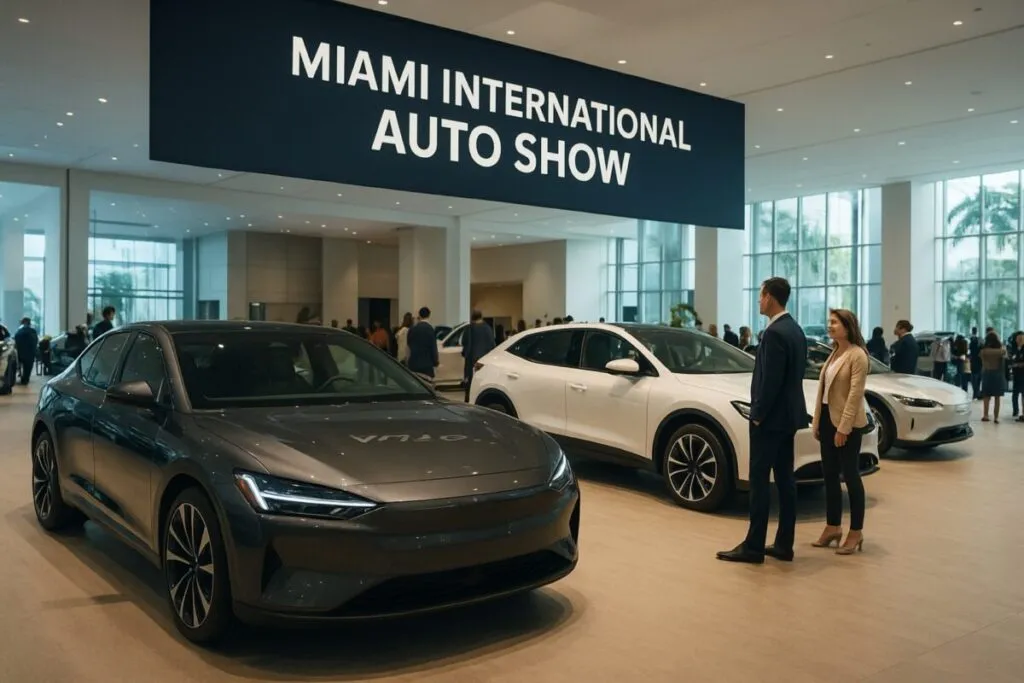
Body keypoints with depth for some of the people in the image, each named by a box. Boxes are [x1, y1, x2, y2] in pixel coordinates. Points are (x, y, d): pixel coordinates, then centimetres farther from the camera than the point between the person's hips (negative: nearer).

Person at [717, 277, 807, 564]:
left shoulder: (774, 332, -18)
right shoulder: (795, 329, 13)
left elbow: (770, 380, -21)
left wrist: (758, 415, -13)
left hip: (771, 417, -10)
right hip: (788, 415, 10)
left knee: (760, 480, -5)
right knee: (784, 479, 10)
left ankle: (753, 546, 0)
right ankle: (784, 545, 16)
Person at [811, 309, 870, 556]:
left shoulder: (858, 355, -13)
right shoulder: (833, 354, 13)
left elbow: (855, 394, -18)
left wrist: (843, 427, -20)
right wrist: (817, 422, 10)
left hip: (848, 423, -8)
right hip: (828, 419, 8)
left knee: (850, 475, -1)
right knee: (830, 475, 11)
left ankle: (856, 532, 8)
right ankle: (832, 527, 20)